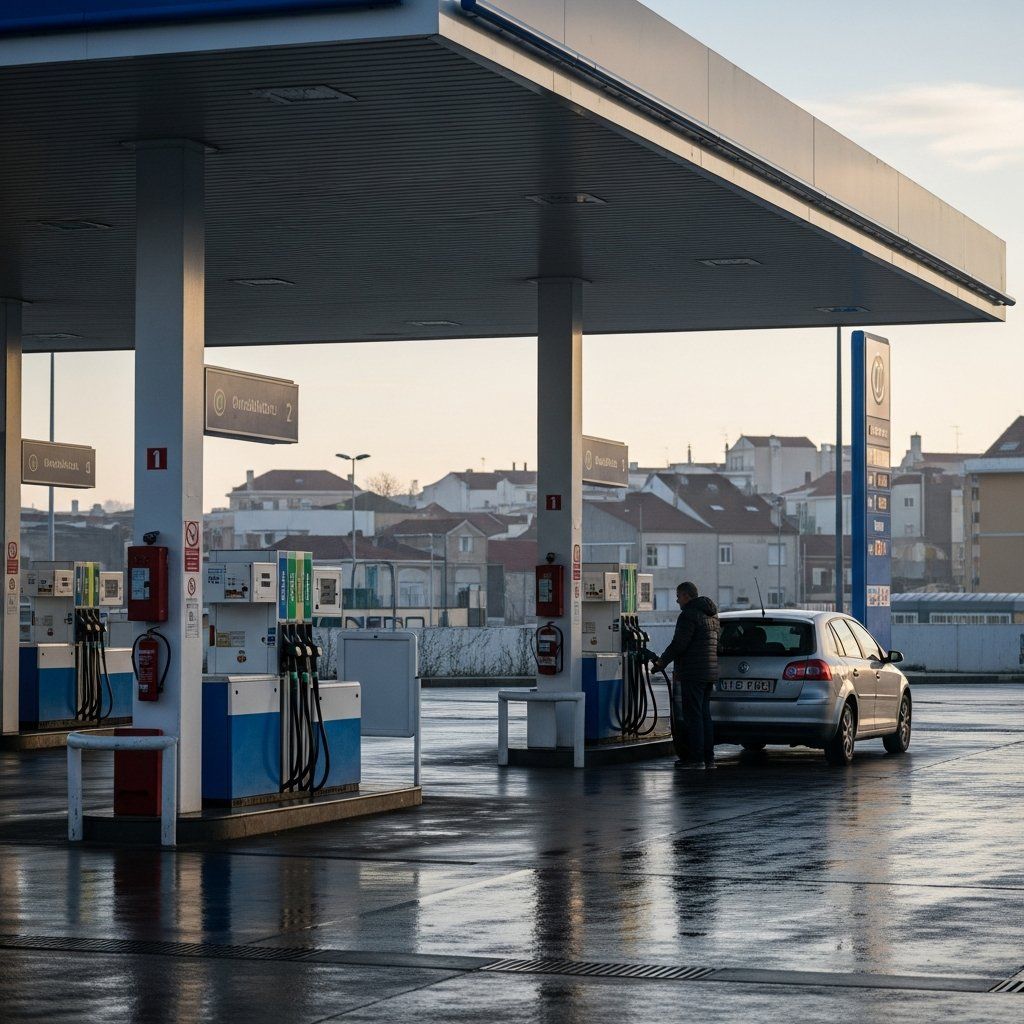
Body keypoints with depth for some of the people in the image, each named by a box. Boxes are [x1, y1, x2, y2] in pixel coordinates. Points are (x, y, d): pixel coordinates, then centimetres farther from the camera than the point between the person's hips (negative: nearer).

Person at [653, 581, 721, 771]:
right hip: (710, 672, 9)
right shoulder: (712, 615, 19)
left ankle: (696, 759, -10)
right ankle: (709, 758, 13)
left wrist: (662, 662, -6)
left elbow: (679, 644, -18)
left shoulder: (689, 615, -12)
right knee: (704, 714, 13)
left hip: (692, 673, -9)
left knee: (693, 715, -8)